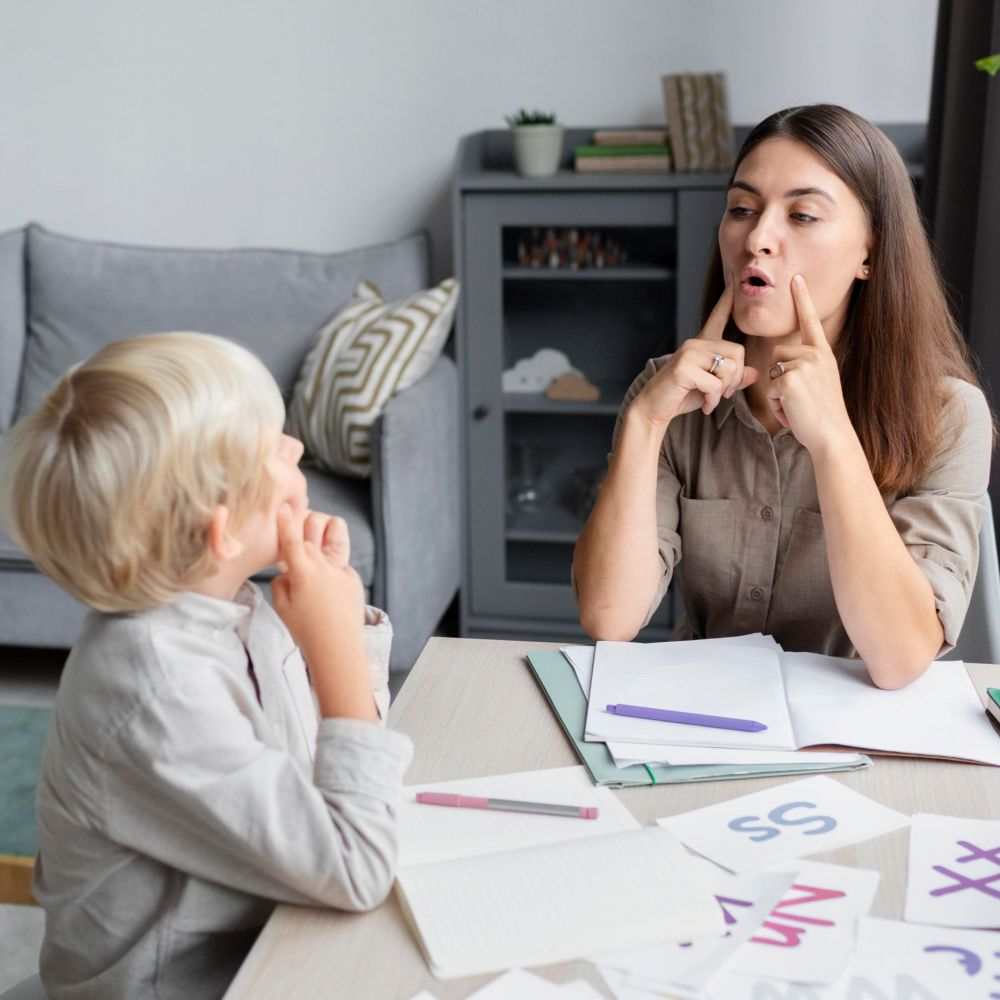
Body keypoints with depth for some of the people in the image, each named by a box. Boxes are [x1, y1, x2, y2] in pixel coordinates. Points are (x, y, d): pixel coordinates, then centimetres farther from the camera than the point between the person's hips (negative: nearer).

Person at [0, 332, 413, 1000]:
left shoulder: (224, 603, -8)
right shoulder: (153, 687, -31)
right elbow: (356, 872, -30)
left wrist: (345, 610, -10)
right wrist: (334, 642, -27)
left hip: (254, 933, 7)